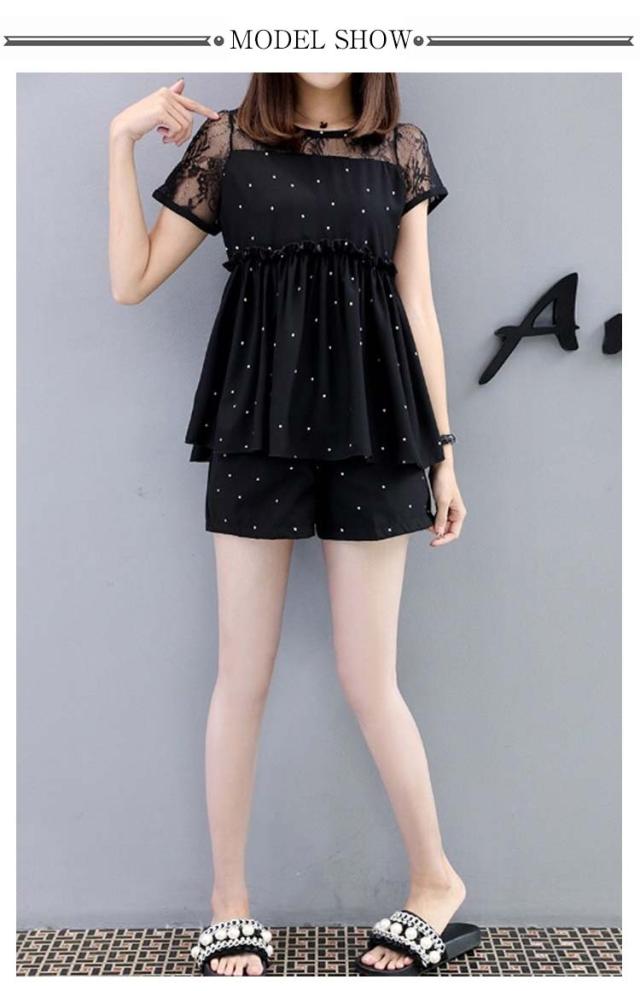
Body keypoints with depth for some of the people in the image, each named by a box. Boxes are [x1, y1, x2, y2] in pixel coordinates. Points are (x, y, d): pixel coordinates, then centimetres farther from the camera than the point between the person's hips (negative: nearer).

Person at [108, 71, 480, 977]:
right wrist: (122, 139, -1)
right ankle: (230, 902, 23)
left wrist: (443, 452, 6)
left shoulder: (402, 150, 9)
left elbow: (419, 310, 8)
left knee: (367, 680, 2)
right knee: (244, 674, 5)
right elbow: (132, 281, 4)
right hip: (259, 427, 0)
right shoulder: (226, 139, 7)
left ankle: (436, 879, 25)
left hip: (369, 426, 0)